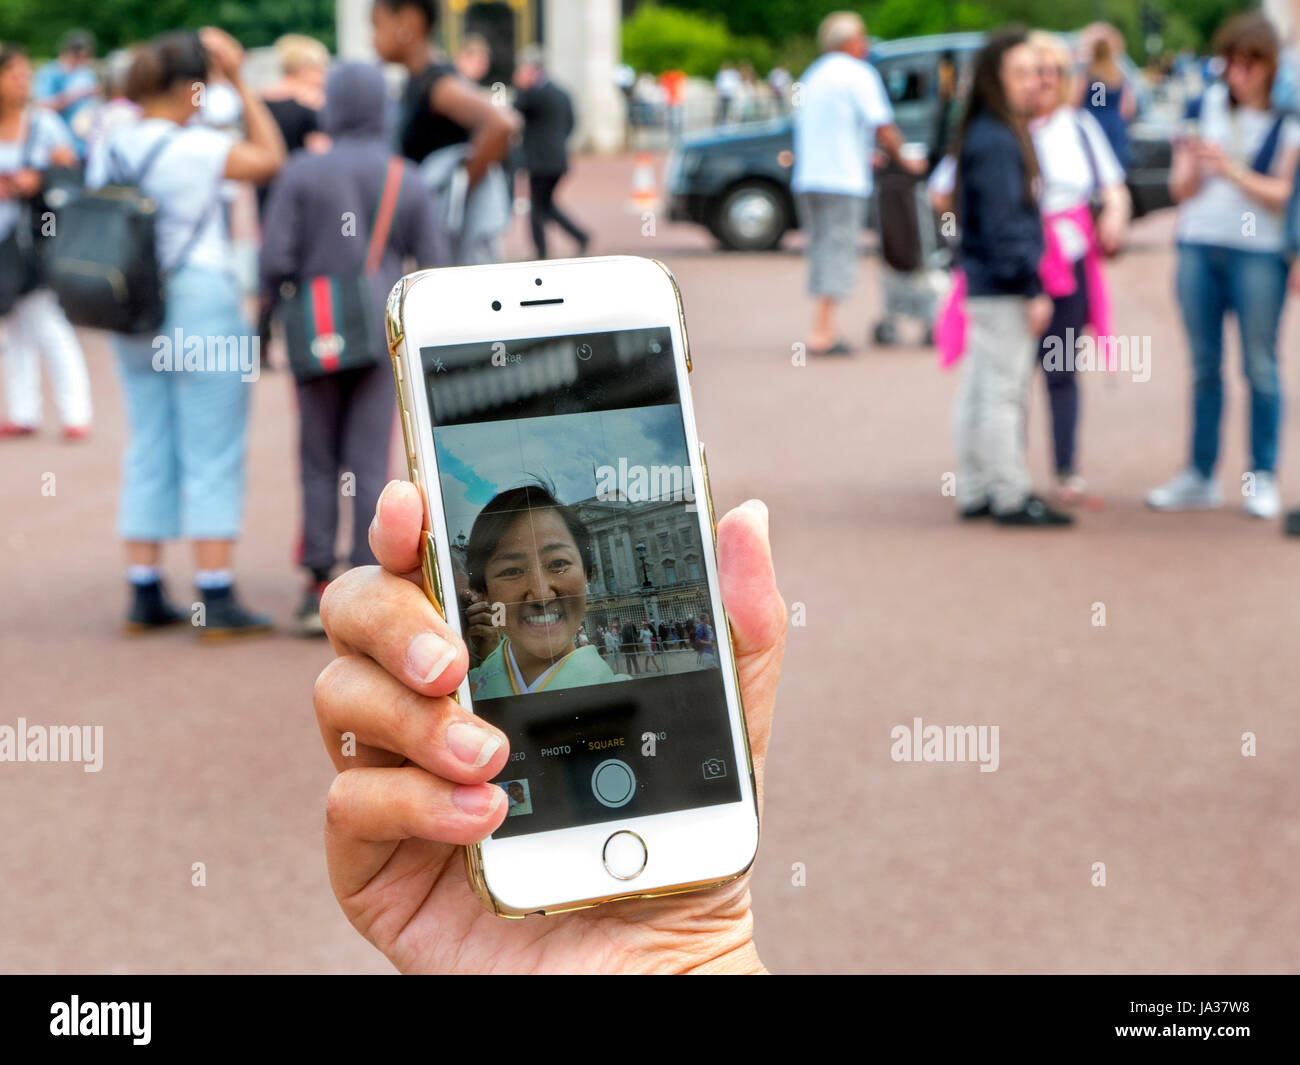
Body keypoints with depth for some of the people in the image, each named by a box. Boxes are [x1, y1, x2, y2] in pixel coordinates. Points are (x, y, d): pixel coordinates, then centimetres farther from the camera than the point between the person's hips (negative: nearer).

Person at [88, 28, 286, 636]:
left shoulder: (109, 151, 5)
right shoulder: (193, 148, -15)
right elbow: (270, 159, -4)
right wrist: (238, 82, -1)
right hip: (202, 307, -7)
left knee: (149, 455, 12)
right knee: (212, 459, -2)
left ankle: (145, 596, 13)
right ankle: (218, 602, -2)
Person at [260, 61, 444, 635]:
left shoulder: (301, 173, -4)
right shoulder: (408, 183, 2)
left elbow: (276, 260, -9)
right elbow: (433, 267, 1)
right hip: (383, 336, 1)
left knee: (318, 462, 9)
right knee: (370, 463, 3)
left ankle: (319, 586, 6)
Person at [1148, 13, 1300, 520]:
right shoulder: (1203, 108, 9)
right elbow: (1180, 189, 10)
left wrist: (1231, 170, -18)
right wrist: (1192, 167, -12)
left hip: (1258, 253, -4)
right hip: (1198, 246, 4)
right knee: (1204, 368, 9)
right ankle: (1199, 477, 15)